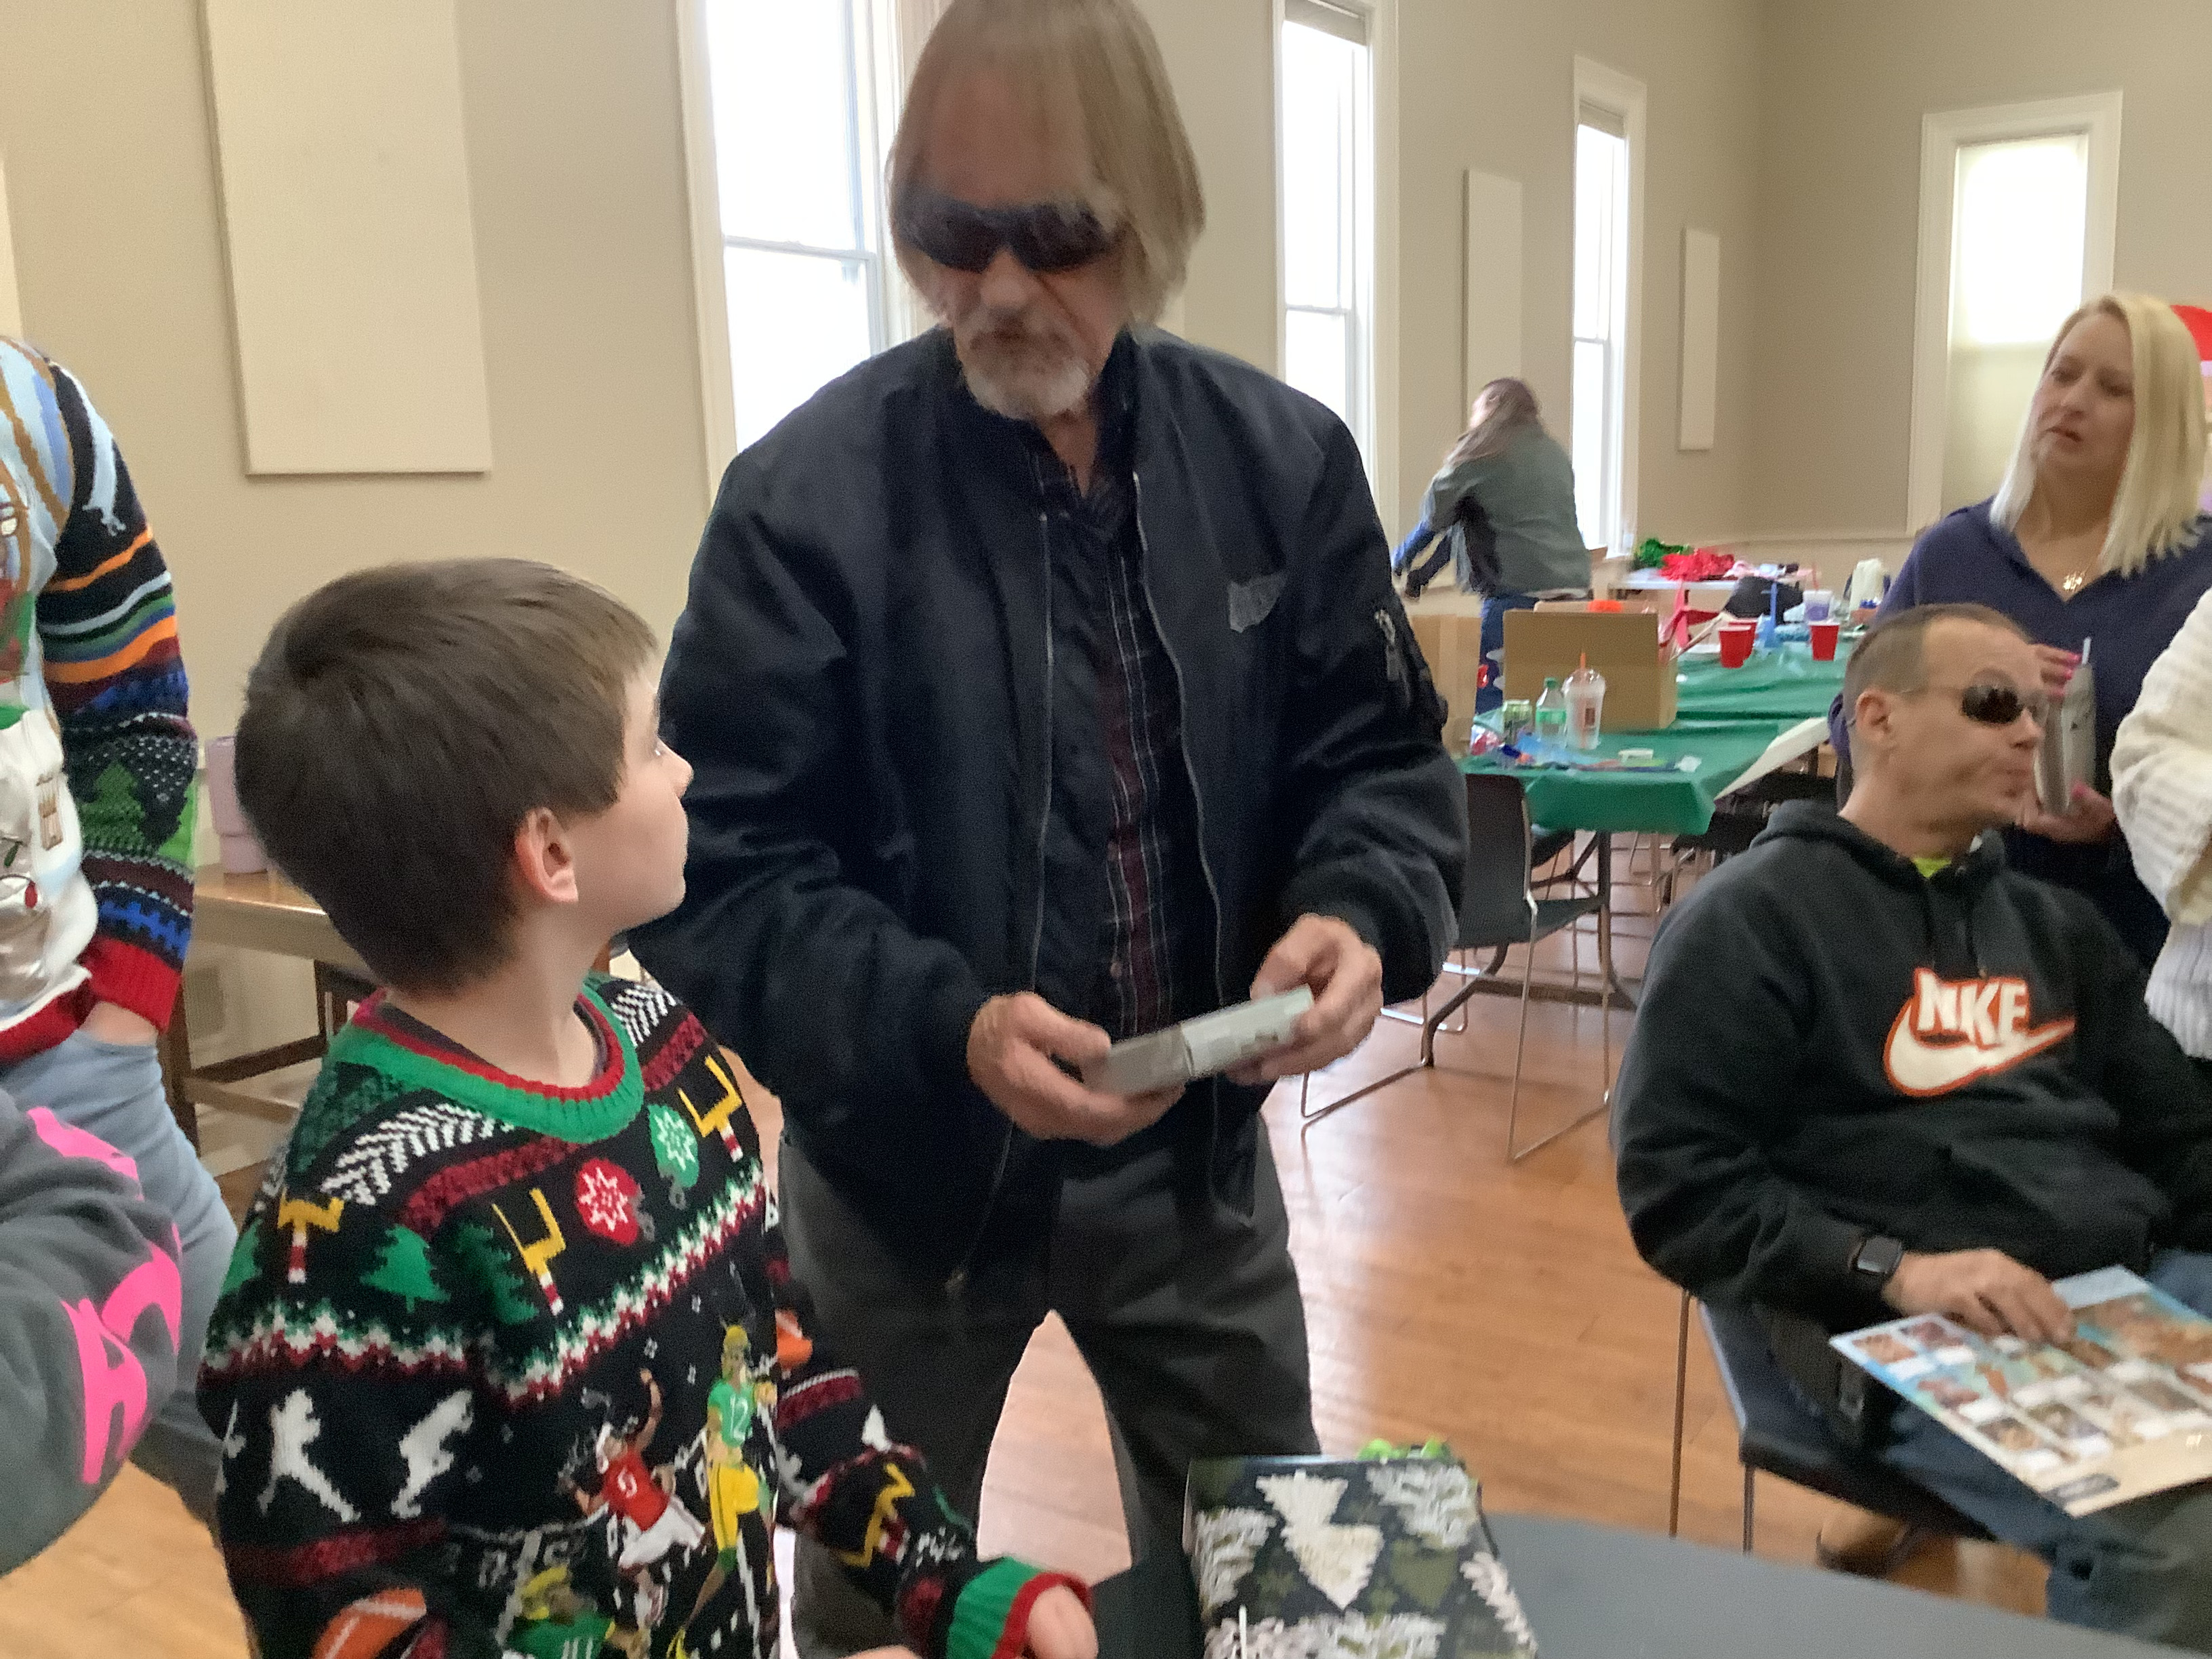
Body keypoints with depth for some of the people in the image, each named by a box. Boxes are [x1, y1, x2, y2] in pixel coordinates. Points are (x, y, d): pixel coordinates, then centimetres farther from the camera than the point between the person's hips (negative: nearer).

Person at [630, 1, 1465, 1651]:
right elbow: (723, 873, -18)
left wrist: (1355, 913, -20)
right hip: (909, 1165, -2)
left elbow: (1380, 754, 0)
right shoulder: (810, 494, -17)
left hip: (1194, 1149, 3)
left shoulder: (1283, 457, -5)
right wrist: (943, 1028, -32)